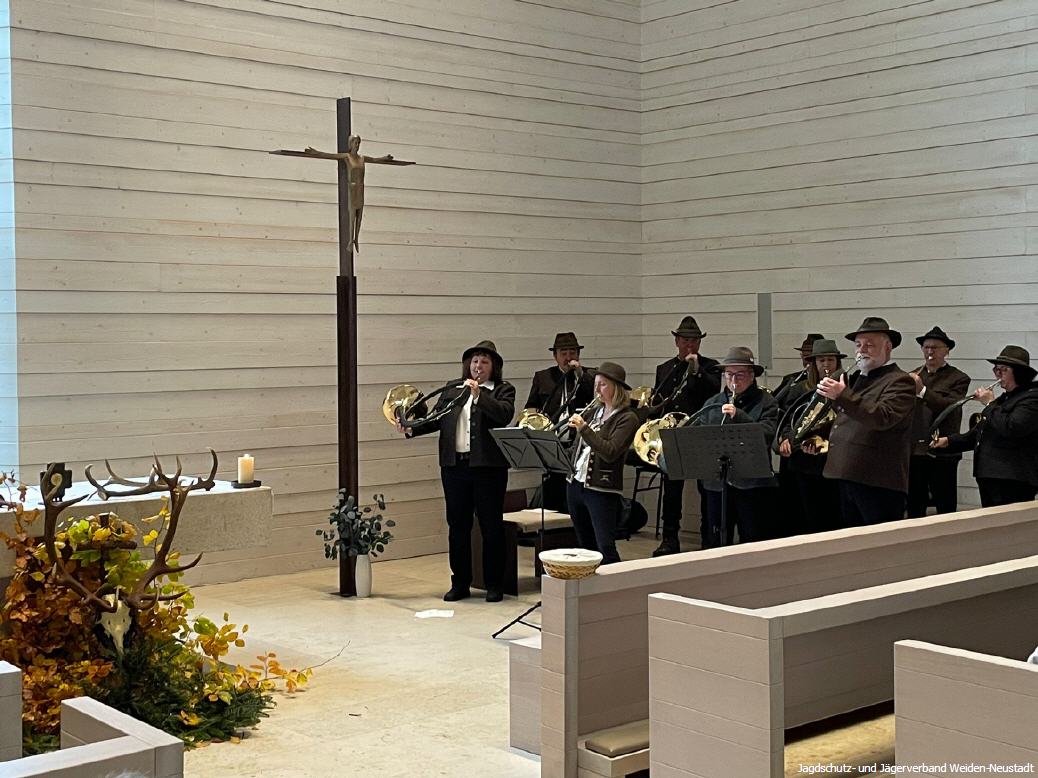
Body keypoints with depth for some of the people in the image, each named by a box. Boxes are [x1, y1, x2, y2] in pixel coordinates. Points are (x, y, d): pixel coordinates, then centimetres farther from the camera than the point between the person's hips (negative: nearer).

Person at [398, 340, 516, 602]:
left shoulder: (503, 390, 2)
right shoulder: (451, 391, 15)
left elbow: (505, 414, -16)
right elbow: (435, 419, 9)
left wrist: (478, 394, -21)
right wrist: (411, 428, -6)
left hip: (488, 466, -4)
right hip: (454, 466, 4)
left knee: (492, 527, 2)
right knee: (457, 526, 8)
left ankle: (494, 585, 10)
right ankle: (460, 583, 18)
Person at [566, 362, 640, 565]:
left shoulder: (627, 417, -9)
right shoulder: (596, 411, 13)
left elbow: (610, 452, -22)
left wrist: (583, 428, -25)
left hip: (602, 490, -7)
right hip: (576, 484, 8)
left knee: (606, 550, -12)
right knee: (585, 546, 12)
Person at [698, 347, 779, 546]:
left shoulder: (766, 402, 1)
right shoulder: (712, 404, 14)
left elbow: (768, 434, -14)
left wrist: (738, 416, -23)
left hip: (753, 483, -4)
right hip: (716, 483, 4)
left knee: (753, 543, 3)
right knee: (715, 544, 9)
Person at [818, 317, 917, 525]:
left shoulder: (900, 381, -7)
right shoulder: (856, 379, 20)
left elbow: (883, 417, -24)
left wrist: (842, 396, -30)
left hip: (880, 484, -9)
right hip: (847, 477, 9)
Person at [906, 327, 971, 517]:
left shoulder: (958, 379, 1)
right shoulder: (912, 377, 14)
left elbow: (951, 408, -16)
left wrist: (923, 391, -24)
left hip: (941, 453, -4)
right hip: (912, 450, 4)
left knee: (946, 508, 0)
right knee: (914, 507, 9)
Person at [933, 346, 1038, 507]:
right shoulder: (1005, 398, 21)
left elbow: (1011, 428, -24)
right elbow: (980, 433, 27)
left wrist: (990, 404, -10)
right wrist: (949, 441, 16)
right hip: (988, 476, 10)